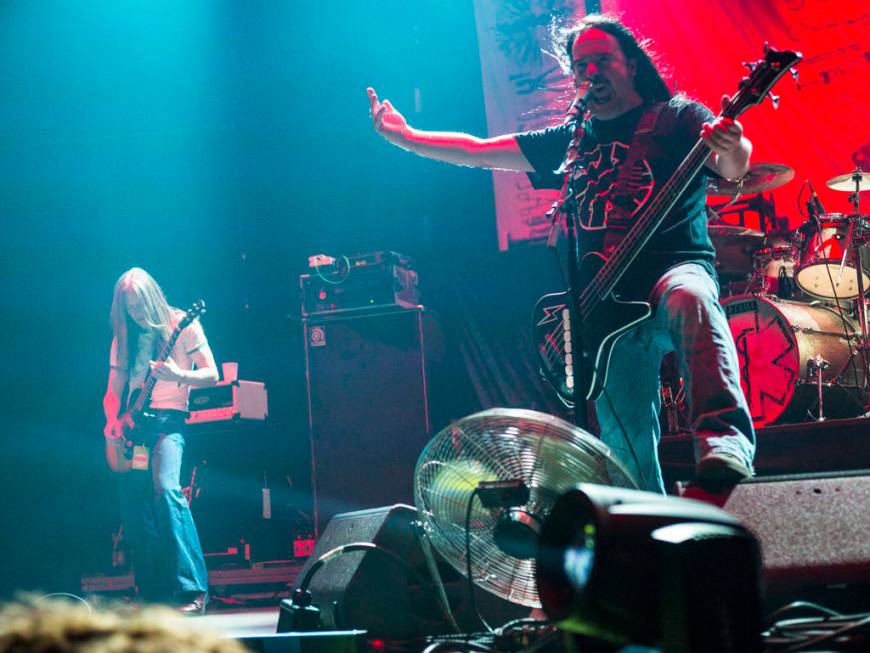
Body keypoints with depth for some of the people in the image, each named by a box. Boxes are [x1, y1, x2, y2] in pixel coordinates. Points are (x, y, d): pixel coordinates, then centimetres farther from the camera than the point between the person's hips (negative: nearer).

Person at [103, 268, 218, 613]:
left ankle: (192, 590, -28)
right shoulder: (124, 336, 15)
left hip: (168, 419, -5)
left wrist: (178, 376, -22)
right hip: (132, 425, 6)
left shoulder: (182, 325, 0)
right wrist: (113, 421, -3)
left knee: (166, 488, -27)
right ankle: (154, 595, 9)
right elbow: (113, 390, 16)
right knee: (134, 510, -1)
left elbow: (212, 375, -3)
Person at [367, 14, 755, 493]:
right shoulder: (572, 140, 20)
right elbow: (479, 151, 23)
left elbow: (732, 167, -16)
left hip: (676, 268, -5)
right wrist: (405, 137, 19)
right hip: (608, 302, 5)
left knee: (689, 299, -41)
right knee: (628, 446, -1)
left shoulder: (675, 118, 4)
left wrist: (732, 149, -40)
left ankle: (725, 449, -53)